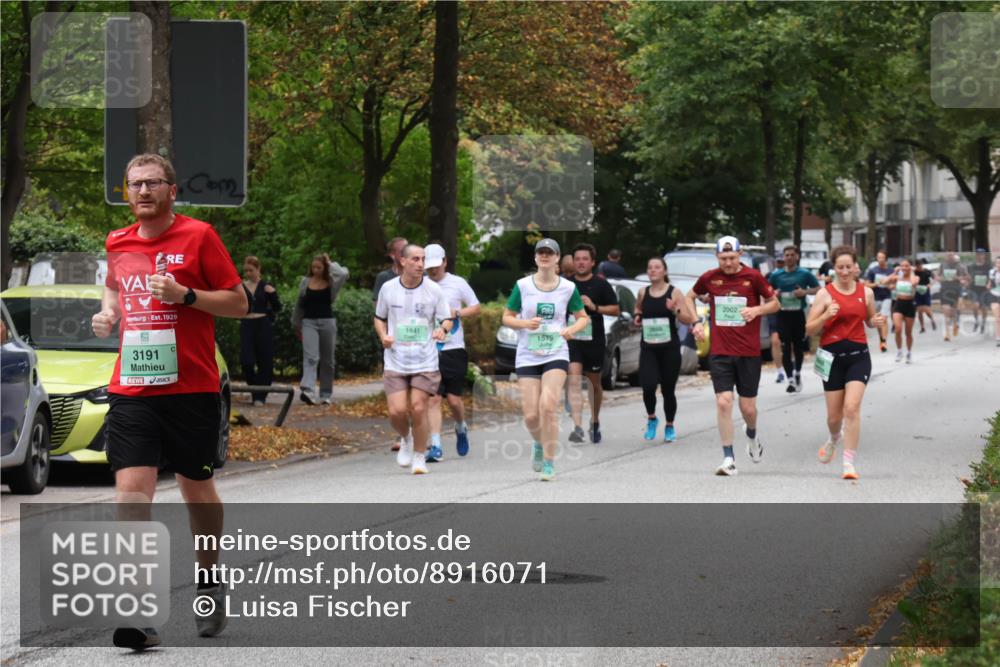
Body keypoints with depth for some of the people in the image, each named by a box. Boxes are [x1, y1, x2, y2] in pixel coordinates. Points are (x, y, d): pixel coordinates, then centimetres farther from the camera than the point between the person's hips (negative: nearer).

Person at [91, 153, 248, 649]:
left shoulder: (198, 236, -3)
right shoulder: (118, 244, 10)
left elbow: (238, 302, -2)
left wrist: (185, 295, -16)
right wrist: (107, 313, 8)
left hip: (191, 388, -3)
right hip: (131, 389, 3)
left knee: (197, 489, 10)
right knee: (131, 489, -11)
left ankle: (209, 580, 35)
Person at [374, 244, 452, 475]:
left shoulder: (433, 290, -2)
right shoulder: (388, 288, 1)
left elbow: (447, 319, 4)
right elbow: (379, 317, 15)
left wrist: (442, 329, -19)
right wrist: (383, 336, -5)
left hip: (425, 362, -1)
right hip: (395, 361, 1)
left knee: (418, 409, -7)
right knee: (396, 411, -9)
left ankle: (419, 457, 13)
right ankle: (406, 439, 25)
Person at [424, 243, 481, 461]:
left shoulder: (457, 283, 3)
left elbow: (476, 307, 10)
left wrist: (456, 313, -7)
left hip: (453, 348, 0)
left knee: (454, 398, 0)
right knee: (433, 398, -6)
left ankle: (461, 429, 32)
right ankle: (435, 446, -5)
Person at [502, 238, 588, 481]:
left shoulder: (568, 288, 1)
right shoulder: (522, 285, 1)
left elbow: (583, 317, 11)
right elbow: (507, 317, 7)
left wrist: (572, 329, -11)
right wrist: (525, 323, -14)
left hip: (556, 355, -1)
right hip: (527, 356, 1)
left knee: (547, 406, -19)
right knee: (531, 416, -4)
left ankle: (549, 463, -7)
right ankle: (540, 443, 32)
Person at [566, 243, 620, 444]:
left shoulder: (600, 284, -1)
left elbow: (616, 310, -2)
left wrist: (595, 307, -15)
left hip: (594, 342, 0)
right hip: (571, 340, 1)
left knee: (594, 384, 14)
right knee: (574, 381, -16)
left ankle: (595, 422, 36)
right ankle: (577, 427, -23)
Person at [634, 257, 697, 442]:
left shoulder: (674, 292, -1)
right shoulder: (643, 292, 7)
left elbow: (689, 319, -2)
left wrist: (674, 310, -19)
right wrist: (637, 316, 7)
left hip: (670, 348, -1)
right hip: (648, 348, 1)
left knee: (668, 390, 5)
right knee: (648, 386, -17)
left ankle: (669, 427, 25)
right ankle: (651, 418, 10)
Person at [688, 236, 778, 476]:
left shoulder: (753, 277, -4)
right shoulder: (709, 278, 1)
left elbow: (774, 303, 6)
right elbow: (690, 297, 20)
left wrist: (756, 310, -14)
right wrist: (696, 323, 6)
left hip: (749, 352, -1)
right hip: (719, 352, 1)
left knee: (748, 407, 4)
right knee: (723, 401, -11)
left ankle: (752, 436, 40)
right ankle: (729, 459, -5)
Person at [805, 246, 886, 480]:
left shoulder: (866, 292, 4)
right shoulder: (825, 294, -3)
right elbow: (809, 329, -3)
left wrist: (876, 321, -2)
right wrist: (826, 316, -20)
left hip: (858, 355, 0)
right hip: (833, 357, 0)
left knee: (852, 407, -16)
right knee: (834, 415, 8)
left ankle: (849, 463, -13)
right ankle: (834, 439, 44)